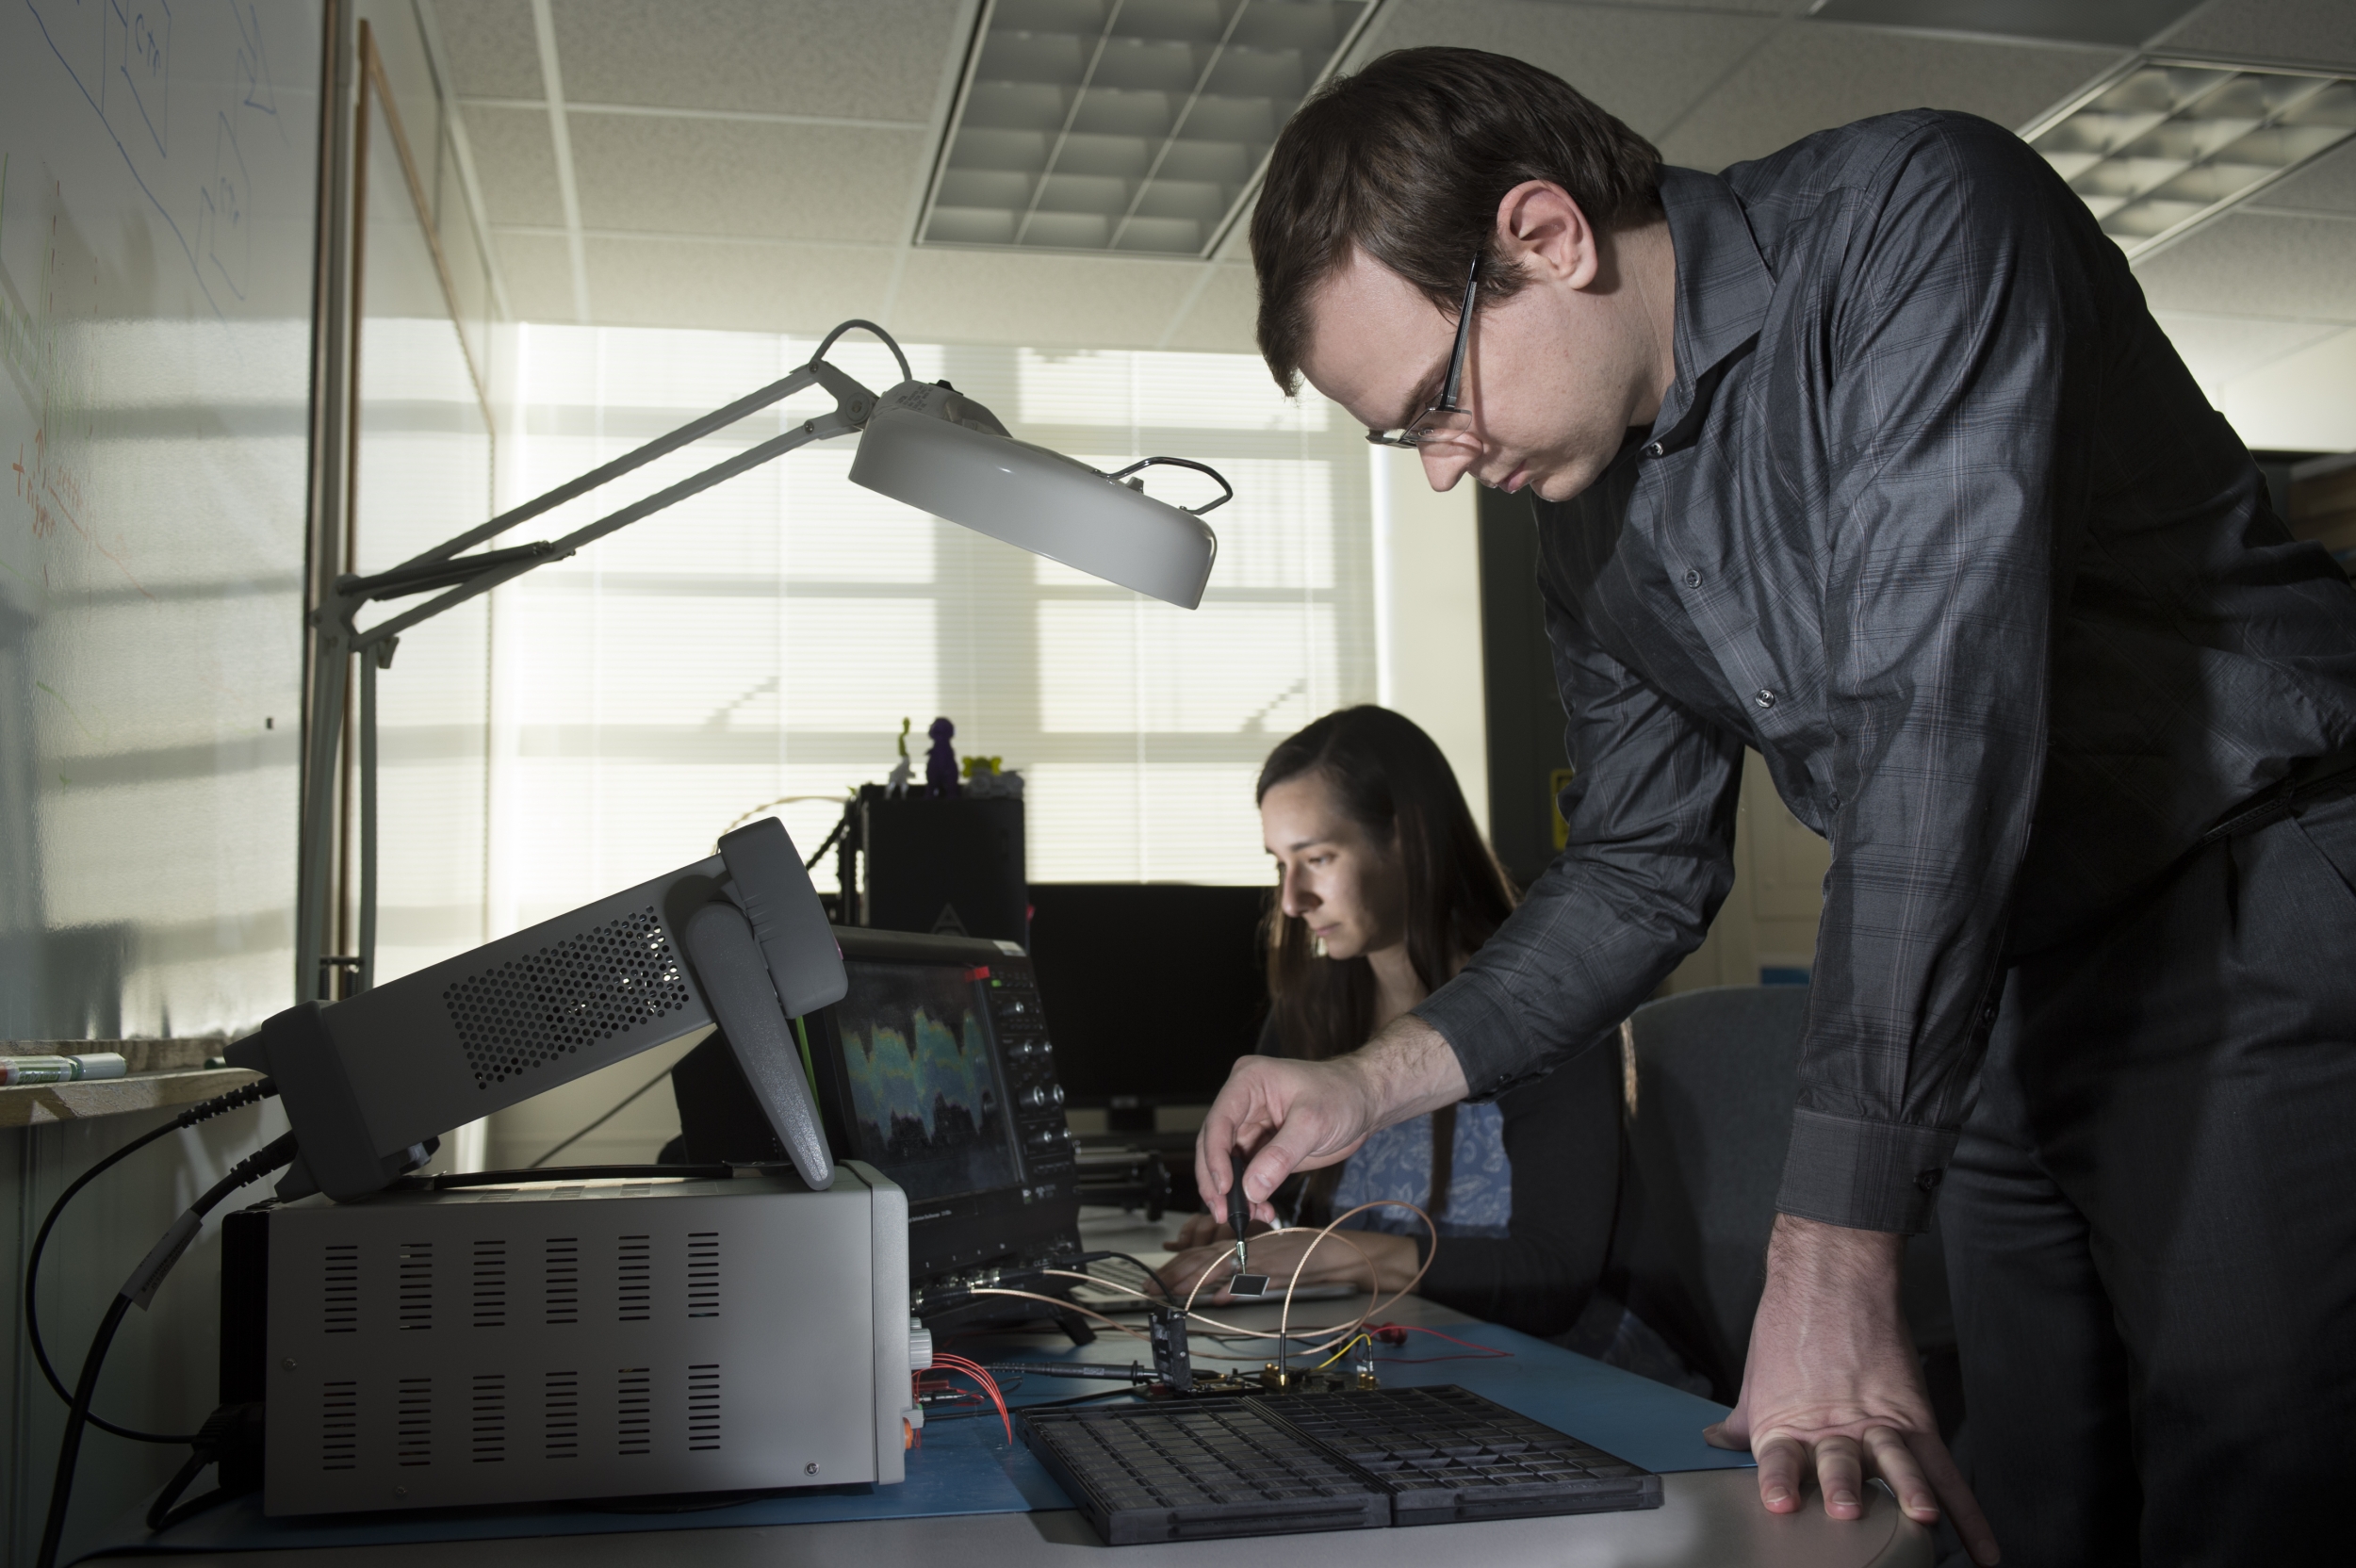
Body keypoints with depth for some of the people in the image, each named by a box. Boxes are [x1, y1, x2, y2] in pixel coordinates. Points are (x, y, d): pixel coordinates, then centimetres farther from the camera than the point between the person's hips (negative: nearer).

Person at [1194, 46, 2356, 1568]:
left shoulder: (1918, 217, -19)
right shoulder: (1595, 536, 4)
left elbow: (1939, 721, -29)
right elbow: (1642, 871, 12)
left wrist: (1833, 1250, -31)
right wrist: (1374, 1080, 0)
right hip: (2009, 1012, 6)